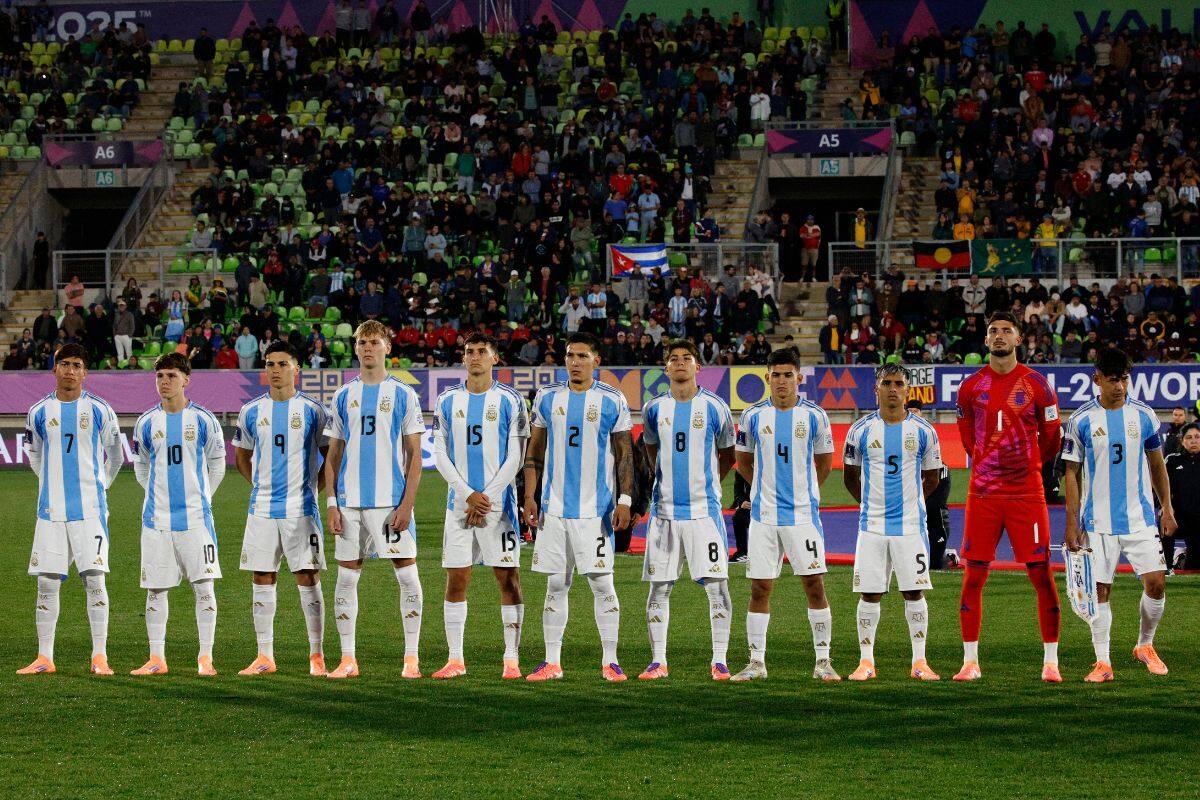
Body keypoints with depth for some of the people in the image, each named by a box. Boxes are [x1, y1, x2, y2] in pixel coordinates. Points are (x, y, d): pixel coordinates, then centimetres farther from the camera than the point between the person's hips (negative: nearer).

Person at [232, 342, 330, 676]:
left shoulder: (312, 410, -1)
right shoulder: (251, 411, 8)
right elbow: (242, 456, 21)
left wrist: (315, 487, 0)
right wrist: (258, 485, 11)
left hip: (301, 509, -3)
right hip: (262, 508, 3)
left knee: (308, 579, -4)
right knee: (262, 581, 3)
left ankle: (317, 655, 0)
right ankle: (264, 656, 9)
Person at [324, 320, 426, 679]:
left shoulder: (403, 395, 3)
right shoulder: (344, 397, 11)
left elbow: (414, 454, 0)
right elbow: (334, 454, 13)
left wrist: (407, 503, -9)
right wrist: (332, 504, 3)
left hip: (391, 500, -3)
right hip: (350, 501, 3)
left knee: (407, 574, -5)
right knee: (346, 576, 3)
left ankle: (411, 656, 3)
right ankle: (347, 659, 10)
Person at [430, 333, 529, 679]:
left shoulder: (510, 400, 1)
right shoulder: (447, 401, 8)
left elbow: (515, 457, -2)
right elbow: (440, 455, 5)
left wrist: (487, 496, -9)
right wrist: (467, 494, -7)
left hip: (498, 503, -2)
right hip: (459, 502, 2)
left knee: (508, 579, -3)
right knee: (456, 580, 2)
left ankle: (511, 660, -1)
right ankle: (455, 659, 7)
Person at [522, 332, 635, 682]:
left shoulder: (613, 401, 0)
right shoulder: (547, 397, 8)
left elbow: (625, 455, 2)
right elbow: (535, 452, 12)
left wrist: (625, 500, -7)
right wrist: (529, 496, 4)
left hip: (596, 508, -3)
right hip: (554, 507, 3)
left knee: (603, 584, -3)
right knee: (556, 585, 6)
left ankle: (610, 660, 3)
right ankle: (552, 662, 10)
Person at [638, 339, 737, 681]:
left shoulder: (715, 407, 1)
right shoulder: (654, 409, 7)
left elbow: (728, 454, 13)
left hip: (704, 509, -2)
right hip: (664, 510, 2)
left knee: (716, 585, -6)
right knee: (659, 588, 2)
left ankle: (719, 661, 0)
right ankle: (658, 660, 10)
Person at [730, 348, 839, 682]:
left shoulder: (814, 415, 0)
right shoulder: (753, 415, 4)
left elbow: (824, 461, 12)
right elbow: (743, 460, 17)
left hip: (803, 513, -1)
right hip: (764, 515, 1)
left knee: (814, 585, -5)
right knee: (759, 588, 2)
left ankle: (823, 661, 2)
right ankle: (756, 662, 8)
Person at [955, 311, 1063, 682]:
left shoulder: (1036, 385, -1)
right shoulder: (971, 386, 5)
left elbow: (1052, 435, 9)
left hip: (1027, 493, -2)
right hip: (983, 493, 2)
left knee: (1041, 575, -3)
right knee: (974, 576, 2)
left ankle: (1050, 662, 4)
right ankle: (970, 661, 9)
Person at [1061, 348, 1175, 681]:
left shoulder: (1144, 415, 3)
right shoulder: (1081, 420, -2)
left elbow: (1157, 464, 14)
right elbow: (1072, 473, 2)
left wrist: (1167, 509, 12)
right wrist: (1072, 523, -2)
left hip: (1141, 517, 1)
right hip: (1098, 522, -1)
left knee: (1156, 582, -6)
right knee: (1100, 590, -2)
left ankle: (1145, 646, 17)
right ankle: (1102, 662, 5)